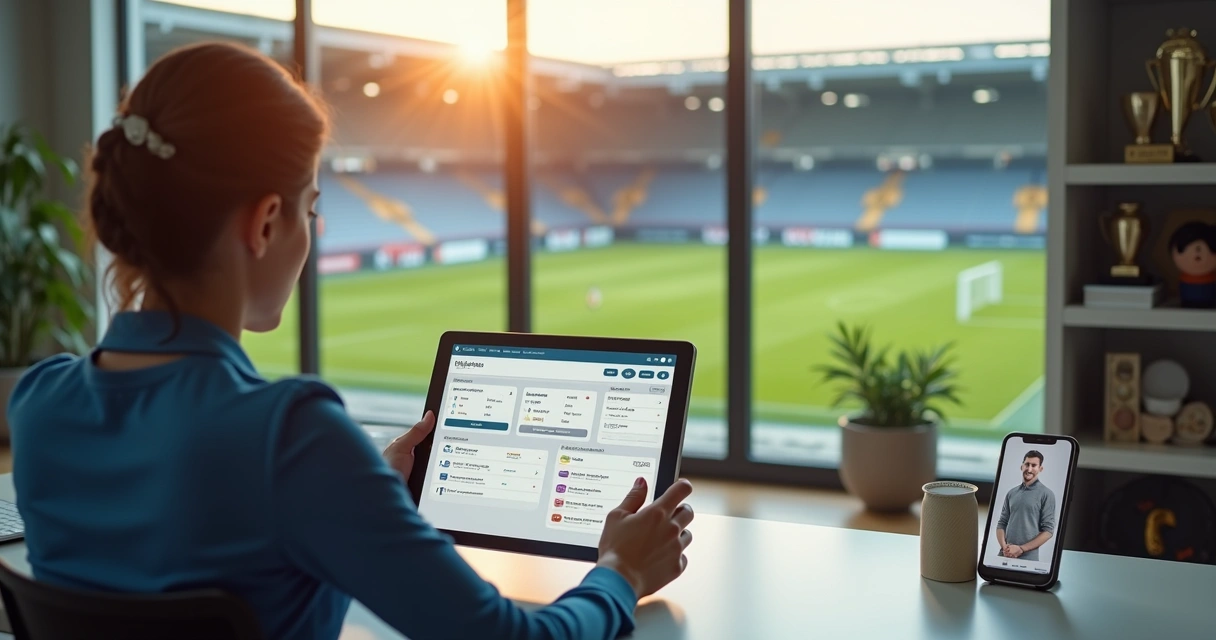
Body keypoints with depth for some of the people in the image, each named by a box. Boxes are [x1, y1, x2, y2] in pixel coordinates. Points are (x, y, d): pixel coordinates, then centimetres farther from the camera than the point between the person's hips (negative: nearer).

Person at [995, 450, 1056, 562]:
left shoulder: (1046, 495, -3)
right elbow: (1002, 523, 11)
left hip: (1028, 558, -3)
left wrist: (1021, 549, -11)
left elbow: (1048, 530, -6)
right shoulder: (1011, 493, 10)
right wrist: (1004, 547, -7)